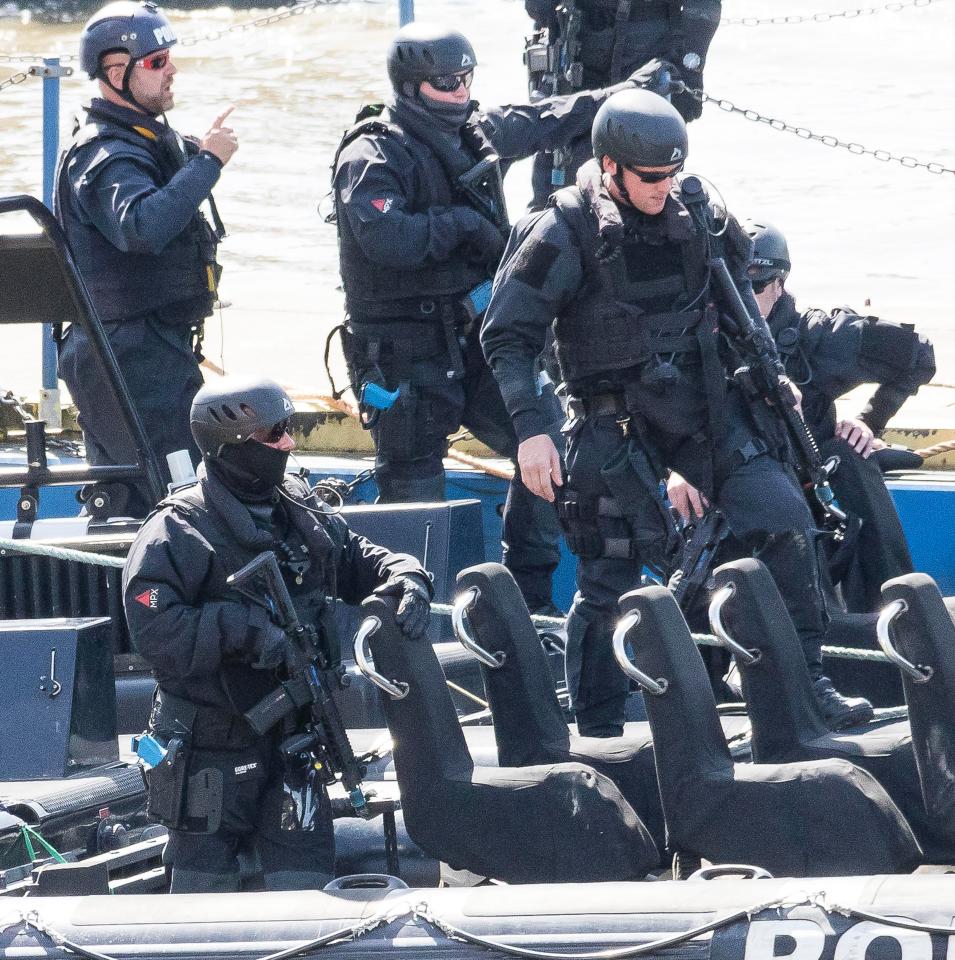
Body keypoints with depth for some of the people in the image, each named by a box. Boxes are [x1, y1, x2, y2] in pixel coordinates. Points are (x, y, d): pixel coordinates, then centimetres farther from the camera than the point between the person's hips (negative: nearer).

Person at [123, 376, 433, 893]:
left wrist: (403, 576, -5)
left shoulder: (300, 510, 6)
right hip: (212, 748, -6)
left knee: (306, 878, 3)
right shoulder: (177, 532, -16)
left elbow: (356, 557, 18)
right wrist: (245, 626, -29)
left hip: (290, 735, 6)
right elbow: (154, 629, -26)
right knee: (207, 887, 3)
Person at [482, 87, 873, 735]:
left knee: (783, 518, -12)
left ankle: (803, 681, -4)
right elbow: (506, 336, -9)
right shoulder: (564, 233, -13)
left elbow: (736, 277, 21)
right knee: (611, 578, -2)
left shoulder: (693, 213, 1)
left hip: (703, 401, 4)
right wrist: (529, 432, -17)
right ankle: (598, 732, 11)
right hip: (615, 418, -4)